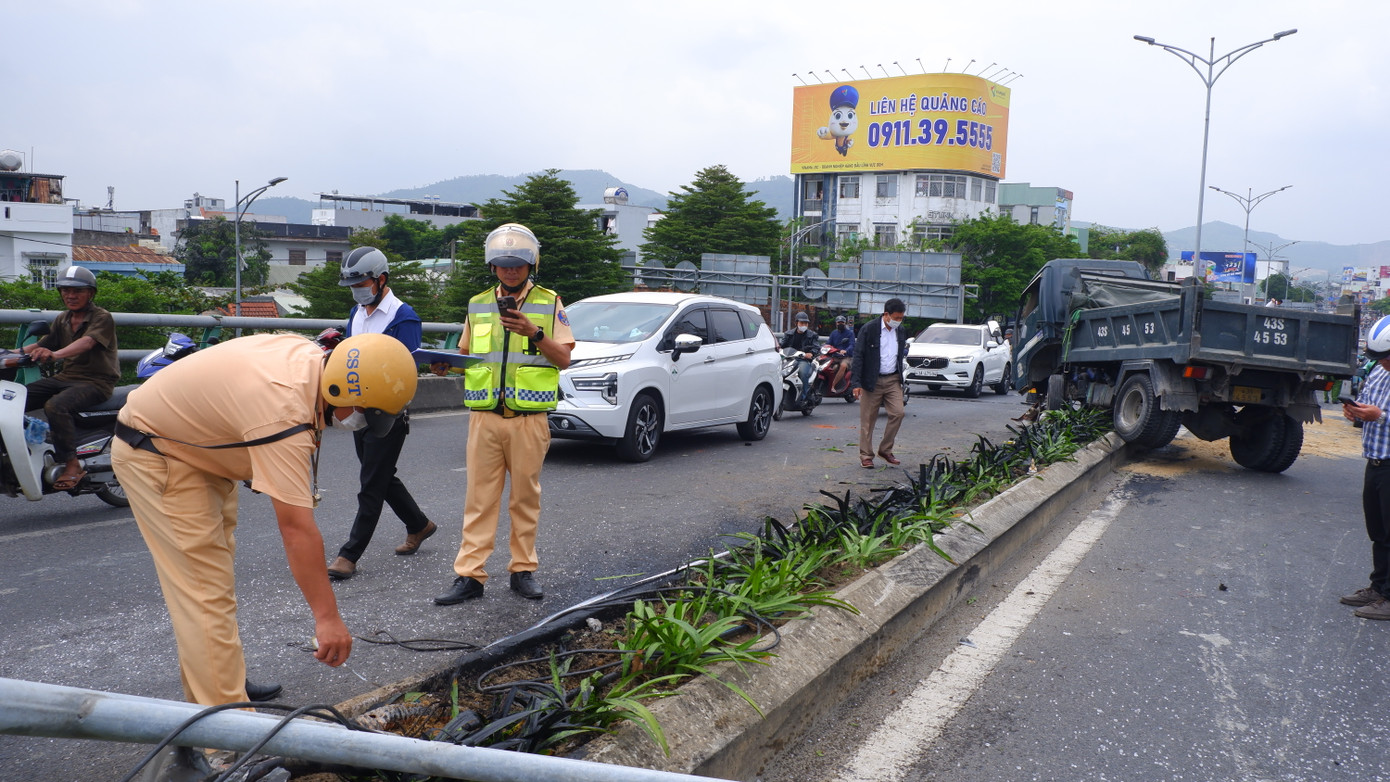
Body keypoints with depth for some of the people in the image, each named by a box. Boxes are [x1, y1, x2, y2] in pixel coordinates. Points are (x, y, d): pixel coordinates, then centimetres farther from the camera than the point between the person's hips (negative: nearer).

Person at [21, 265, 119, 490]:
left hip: (96, 381, -7)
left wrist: (55, 354, -45)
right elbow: (40, 345, 12)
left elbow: (86, 342, -27)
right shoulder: (62, 320, 16)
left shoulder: (102, 318, -8)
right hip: (66, 377, 8)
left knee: (56, 405, -33)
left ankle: (72, 465, -26)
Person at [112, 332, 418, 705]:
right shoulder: (285, 413, -37)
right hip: (151, 454, -10)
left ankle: (217, 688, 29)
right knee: (206, 592, -14)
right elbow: (296, 527, -39)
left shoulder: (310, 356, -10)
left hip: (195, 445, 10)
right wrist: (326, 617, -36)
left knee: (213, 580, 17)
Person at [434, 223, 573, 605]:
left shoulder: (549, 303, 5)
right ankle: (469, 575, 5)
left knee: (525, 496, 6)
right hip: (484, 417, 2)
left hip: (529, 419, -2)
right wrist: (446, 363, -2)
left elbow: (564, 359, 0)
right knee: (479, 497, 1)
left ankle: (523, 569, 17)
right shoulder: (478, 305, 14)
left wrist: (535, 334, -15)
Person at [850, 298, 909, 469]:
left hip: (893, 380, 4)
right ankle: (866, 456, 11)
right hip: (872, 381, -4)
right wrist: (856, 383, -15)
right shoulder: (868, 329, -9)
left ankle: (885, 450, 9)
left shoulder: (900, 330, 8)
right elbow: (858, 356, -10)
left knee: (897, 413, -7)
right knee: (868, 420, 1)